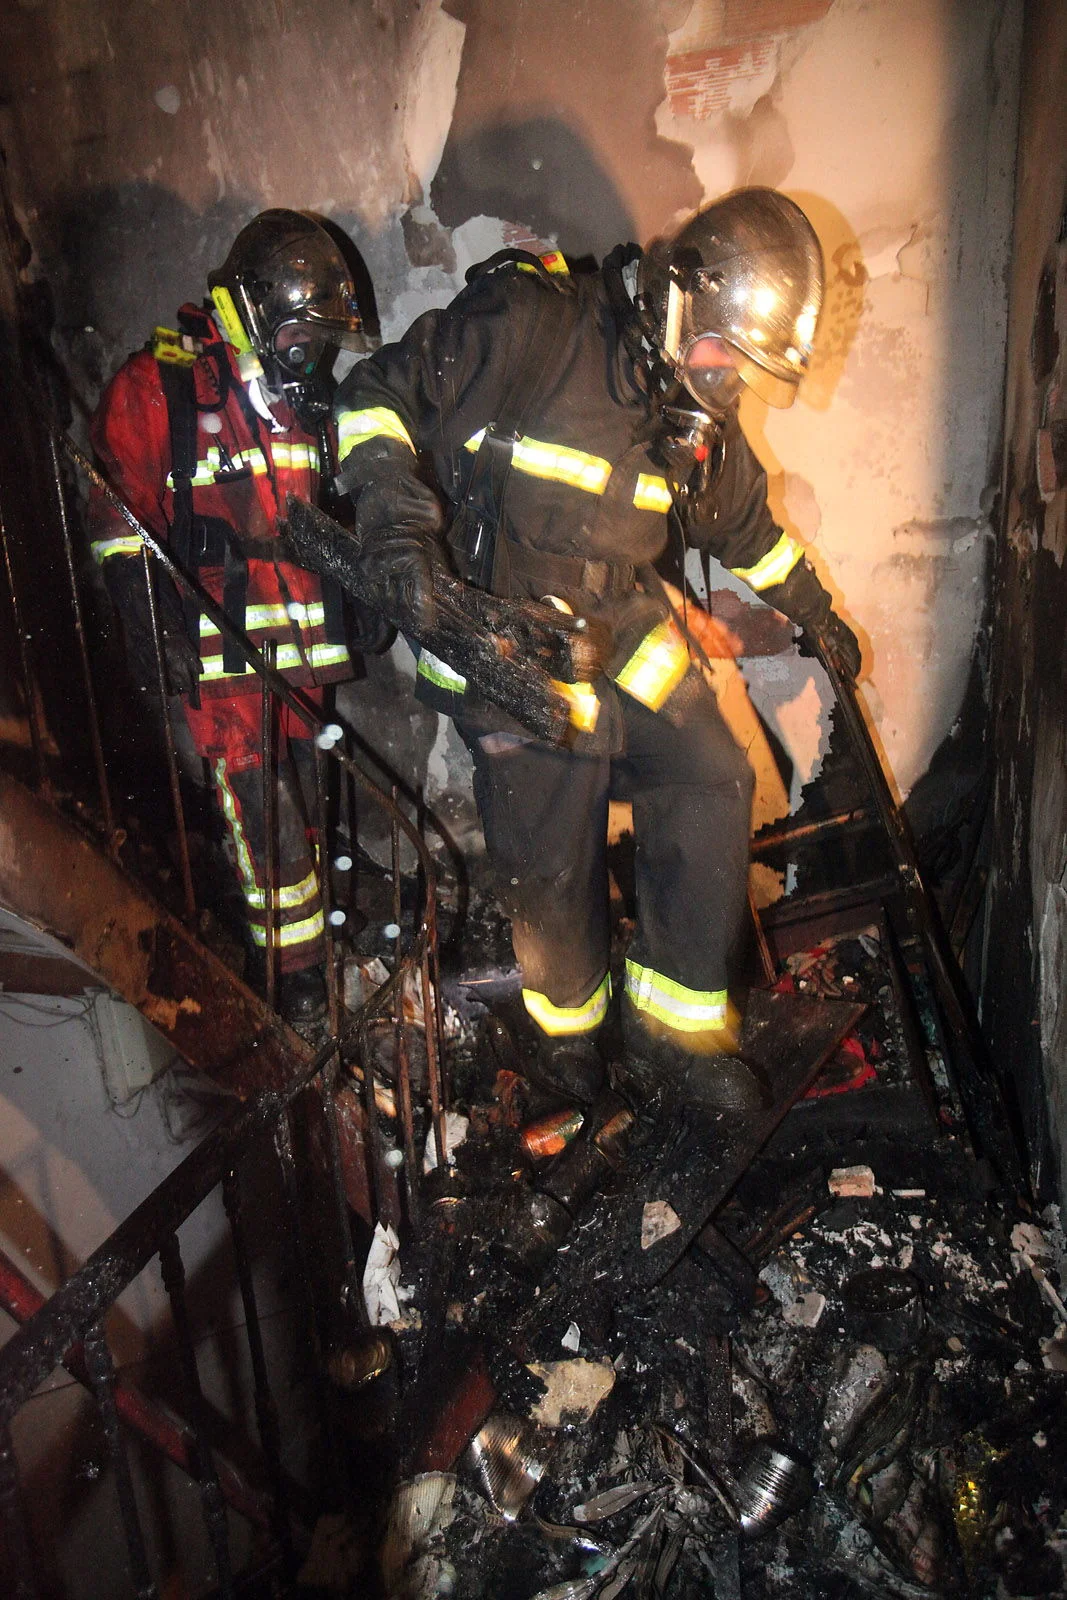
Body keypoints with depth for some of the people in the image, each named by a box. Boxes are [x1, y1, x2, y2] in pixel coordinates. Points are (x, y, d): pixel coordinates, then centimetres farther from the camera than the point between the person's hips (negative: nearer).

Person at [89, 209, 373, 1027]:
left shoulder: (309, 394, 15)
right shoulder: (157, 387, -3)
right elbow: (120, 518, -5)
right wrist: (150, 621, -10)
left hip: (306, 643, 6)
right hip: (220, 646, -5)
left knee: (304, 794, 10)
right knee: (261, 808, -7)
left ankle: (312, 940, 25)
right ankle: (297, 969, 6)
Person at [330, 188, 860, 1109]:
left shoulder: (699, 415, 6)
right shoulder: (525, 326, -15)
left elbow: (743, 517, 24)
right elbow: (379, 395, -11)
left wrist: (813, 609, 32)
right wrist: (392, 513, -28)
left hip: (625, 627, 6)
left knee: (709, 786, -9)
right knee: (551, 860, 0)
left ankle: (676, 1037, 5)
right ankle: (570, 1025, 31)